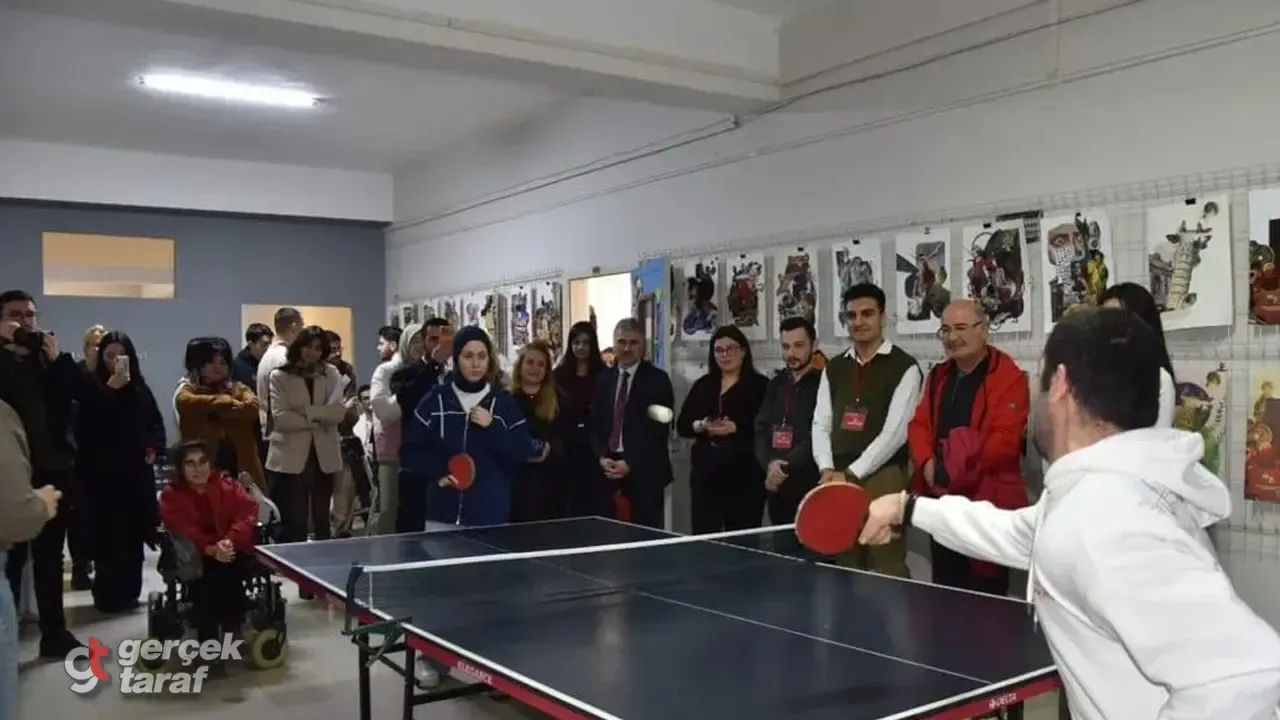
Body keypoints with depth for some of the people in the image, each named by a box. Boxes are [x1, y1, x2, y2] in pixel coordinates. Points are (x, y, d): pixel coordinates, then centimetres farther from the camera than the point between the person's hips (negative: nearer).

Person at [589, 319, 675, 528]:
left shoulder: (658, 379, -2)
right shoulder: (604, 379, 13)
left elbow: (660, 429, -9)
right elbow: (595, 425, 11)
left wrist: (630, 462, -14)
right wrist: (602, 457, -5)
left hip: (645, 470, -4)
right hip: (609, 467, 4)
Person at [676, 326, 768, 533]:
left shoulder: (759, 385, 0)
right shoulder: (703, 385, 14)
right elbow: (681, 425, 10)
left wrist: (735, 428, -21)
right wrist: (701, 426, -9)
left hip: (744, 476, -4)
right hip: (706, 474, 4)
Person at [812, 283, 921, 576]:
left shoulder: (904, 367, -2)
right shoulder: (834, 368, 15)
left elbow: (895, 431, -10)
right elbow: (821, 424, 12)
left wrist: (852, 473, -12)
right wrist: (827, 470, -5)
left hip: (883, 477, -5)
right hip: (837, 480, 5)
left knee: (887, 568, -6)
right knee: (846, 567, 10)